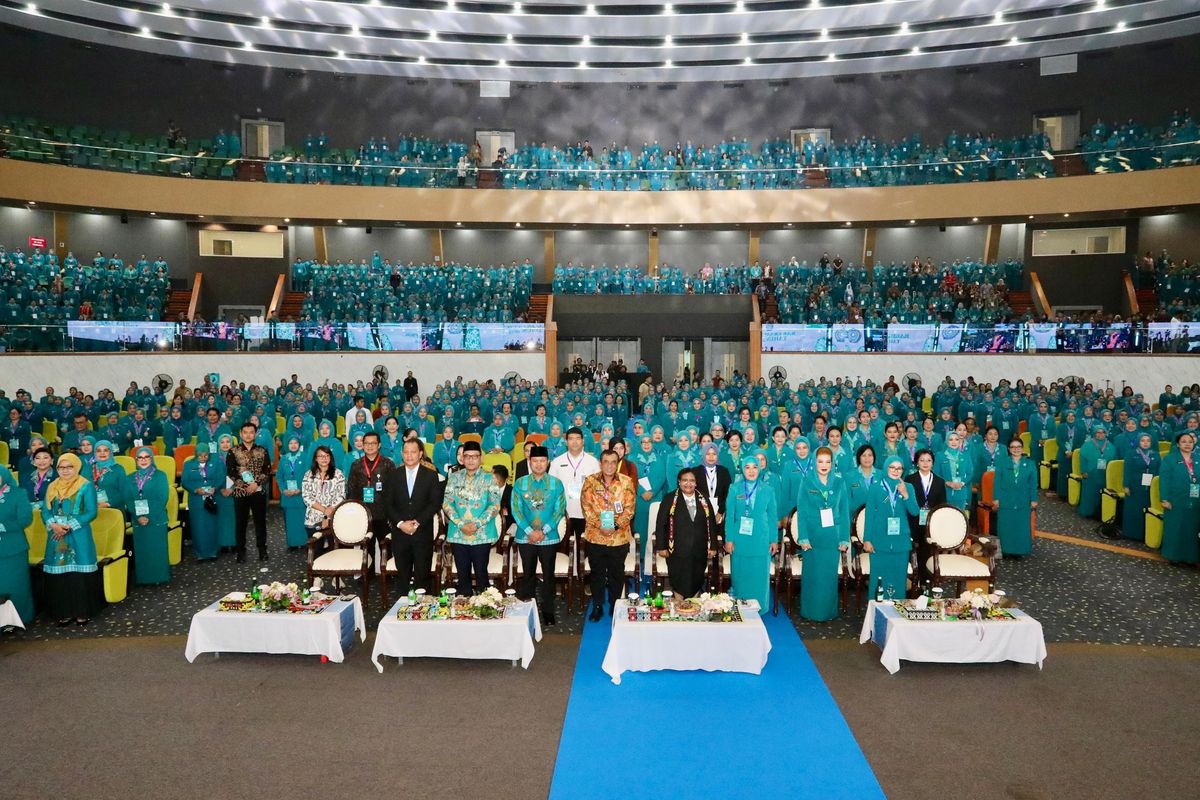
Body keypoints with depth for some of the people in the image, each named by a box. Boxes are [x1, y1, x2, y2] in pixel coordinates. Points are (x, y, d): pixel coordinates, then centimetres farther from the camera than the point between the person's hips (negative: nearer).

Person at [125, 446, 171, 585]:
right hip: (138, 521, 3)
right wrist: (138, 516, -12)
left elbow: (162, 499, -6)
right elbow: (128, 501, 4)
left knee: (157, 550, -1)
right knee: (141, 551, 4)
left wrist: (149, 516, -15)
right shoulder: (130, 478, 11)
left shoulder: (160, 475, 2)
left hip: (157, 520, -3)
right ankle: (143, 578, 13)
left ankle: (159, 578, 7)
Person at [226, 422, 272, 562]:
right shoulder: (233, 452, 1)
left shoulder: (262, 451, 5)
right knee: (240, 522, 5)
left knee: (260, 521, 6)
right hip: (240, 492, -1)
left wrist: (256, 484, -14)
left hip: (259, 491, 1)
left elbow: (267, 471, 0)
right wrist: (245, 485, -14)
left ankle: (262, 549, 16)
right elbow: (230, 472, -4)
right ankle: (241, 551, 15)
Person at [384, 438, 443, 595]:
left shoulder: (431, 475, 2)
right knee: (403, 574, 7)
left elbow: (435, 503, -3)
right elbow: (389, 504, 4)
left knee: (423, 575, 0)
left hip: (423, 533, -2)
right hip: (399, 533, 2)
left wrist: (417, 523, -12)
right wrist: (400, 523, -10)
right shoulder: (393, 475, 8)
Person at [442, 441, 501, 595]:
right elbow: (446, 503, 1)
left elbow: (495, 505, -6)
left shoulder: (489, 479, 1)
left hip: (482, 535, -2)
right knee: (462, 573, 9)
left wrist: (476, 524, -15)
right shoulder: (454, 478, 7)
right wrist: (460, 524, -11)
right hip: (458, 534, 2)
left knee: (481, 572, 3)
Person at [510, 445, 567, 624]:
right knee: (528, 575, 10)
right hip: (525, 537, 1)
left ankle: (548, 611, 17)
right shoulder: (520, 483, 0)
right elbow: (516, 510, -2)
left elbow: (560, 510, -3)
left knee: (548, 575, 6)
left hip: (549, 537, 0)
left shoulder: (556, 484, -1)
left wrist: (543, 531, -12)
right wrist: (530, 531, -12)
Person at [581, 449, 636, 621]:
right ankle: (597, 606, 24)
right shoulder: (590, 481, -1)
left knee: (617, 573, 12)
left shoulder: (626, 482, -2)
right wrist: (600, 525, -16)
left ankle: (615, 606, 29)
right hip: (595, 536, 0)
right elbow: (586, 507, -6)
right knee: (597, 573, 11)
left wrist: (616, 525, -17)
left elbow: (629, 508, -5)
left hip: (619, 537, 0)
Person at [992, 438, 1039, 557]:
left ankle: (1020, 550, 13)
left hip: (1023, 502, 1)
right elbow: (997, 482, 1)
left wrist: (1034, 499, -1)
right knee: (1006, 528, 2)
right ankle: (1006, 550, 10)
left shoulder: (1030, 464, 6)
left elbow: (1033, 484, 5)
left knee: (1022, 528, 3)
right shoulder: (1001, 464, 4)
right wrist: (995, 498, -4)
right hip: (1005, 501, -1)